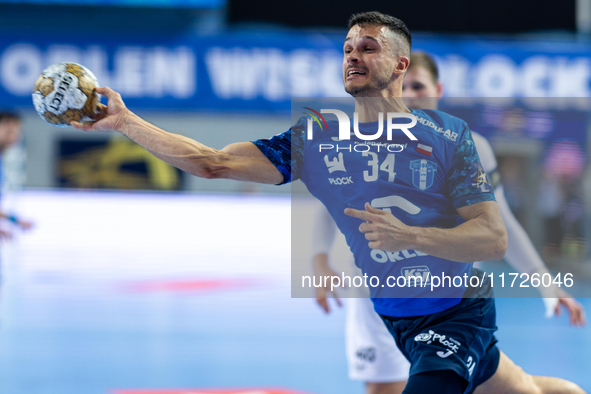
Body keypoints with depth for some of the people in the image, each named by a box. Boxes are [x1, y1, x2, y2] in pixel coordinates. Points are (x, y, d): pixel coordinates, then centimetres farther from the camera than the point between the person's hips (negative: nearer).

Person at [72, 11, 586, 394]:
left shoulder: (448, 136, -12)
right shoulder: (315, 140, -5)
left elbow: (494, 240, -17)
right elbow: (212, 163, -10)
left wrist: (410, 236, -32)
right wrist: (124, 122, -19)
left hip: (459, 314, -3)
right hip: (394, 318, 4)